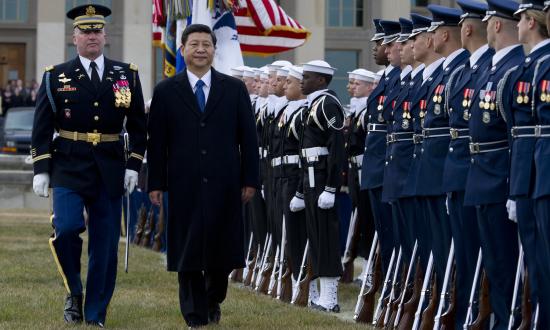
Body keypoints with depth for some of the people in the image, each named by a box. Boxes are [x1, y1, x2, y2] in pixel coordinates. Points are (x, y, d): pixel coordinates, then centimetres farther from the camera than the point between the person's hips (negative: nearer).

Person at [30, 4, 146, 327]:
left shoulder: (127, 75, 7)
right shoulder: (56, 77, 3)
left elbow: (138, 126, 10)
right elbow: (42, 127, 4)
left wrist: (134, 165, 1)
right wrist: (41, 170, -3)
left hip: (110, 172, 2)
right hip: (68, 168, -2)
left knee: (105, 245, 2)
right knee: (67, 228, -21)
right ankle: (75, 292, 3)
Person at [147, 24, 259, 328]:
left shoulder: (235, 89, 7)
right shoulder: (166, 91, 5)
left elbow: (248, 138, 6)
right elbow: (156, 141, 4)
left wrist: (249, 179, 1)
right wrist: (156, 183, -1)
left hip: (224, 185, 1)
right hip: (185, 186, -1)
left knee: (222, 248, 4)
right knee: (188, 252, 0)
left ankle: (213, 300, 29)